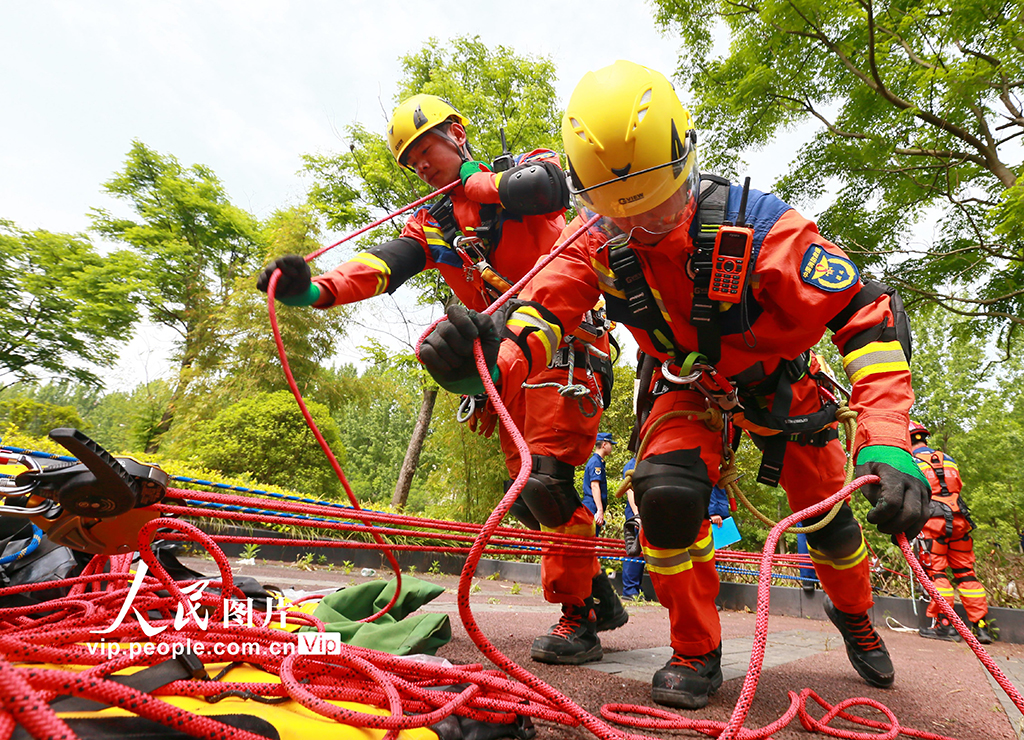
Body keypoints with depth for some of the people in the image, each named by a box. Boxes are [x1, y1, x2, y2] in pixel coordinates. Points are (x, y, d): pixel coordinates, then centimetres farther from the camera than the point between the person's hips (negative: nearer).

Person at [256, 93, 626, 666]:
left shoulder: (526, 167, 5)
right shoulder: (432, 225, 15)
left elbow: (545, 187, -21)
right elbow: (384, 264, -4)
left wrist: (475, 182, -2)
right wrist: (317, 288, -23)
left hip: (566, 344, -6)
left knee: (546, 478, -18)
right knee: (529, 494, 6)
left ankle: (579, 618, 0)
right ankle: (601, 600, 23)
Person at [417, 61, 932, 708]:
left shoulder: (757, 226, -34)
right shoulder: (597, 240, -23)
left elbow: (869, 314, -33)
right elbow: (542, 312, -30)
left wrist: (887, 444, -45)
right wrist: (494, 356, -56)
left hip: (777, 381, 0)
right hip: (688, 384, 1)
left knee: (825, 512, 8)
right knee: (667, 494, -24)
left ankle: (855, 615, 45)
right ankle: (697, 653, 2)